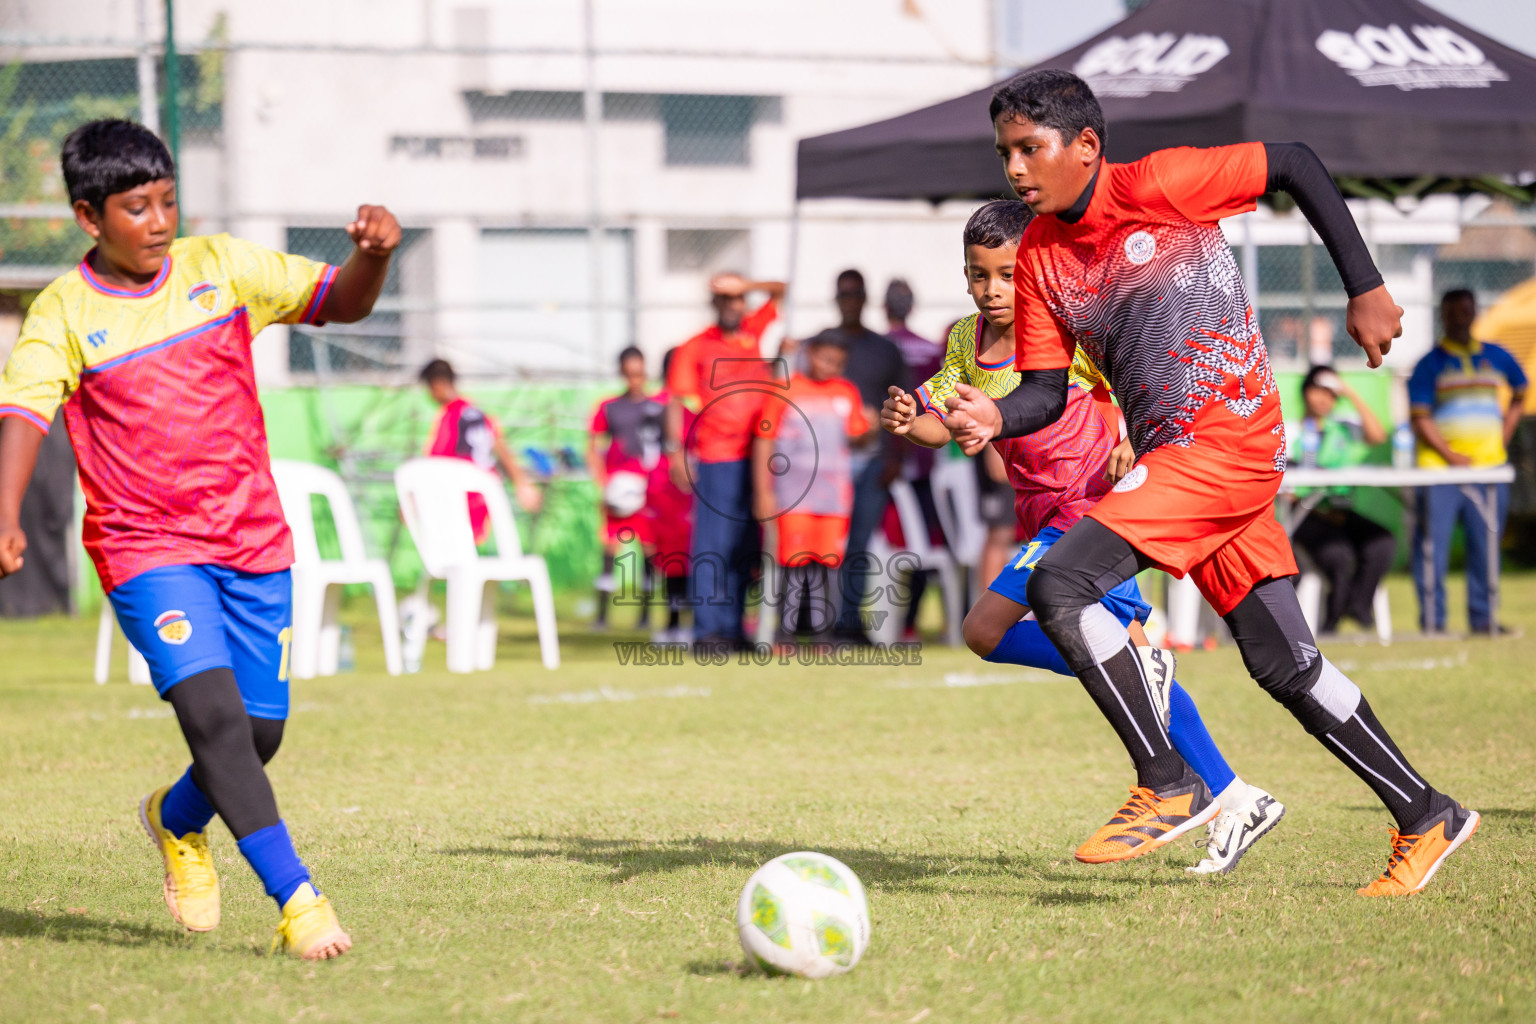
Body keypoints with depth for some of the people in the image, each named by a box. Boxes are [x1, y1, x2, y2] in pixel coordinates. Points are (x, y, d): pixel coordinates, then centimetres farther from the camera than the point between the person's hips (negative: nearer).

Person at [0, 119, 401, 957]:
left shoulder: (220, 267, 3)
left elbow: (341, 302, 6)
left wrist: (373, 254, -17)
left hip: (253, 541, 4)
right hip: (147, 550, -4)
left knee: (260, 732, 7)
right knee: (215, 714, -21)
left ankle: (177, 821, 39)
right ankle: (296, 899, -21)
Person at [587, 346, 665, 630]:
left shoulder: (659, 407, 6)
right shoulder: (608, 408, 6)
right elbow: (593, 449, 8)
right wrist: (604, 485, -4)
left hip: (650, 489, 0)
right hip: (618, 487, 0)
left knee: (649, 548, 1)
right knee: (610, 548, -5)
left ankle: (646, 612, 10)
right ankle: (602, 614, -4)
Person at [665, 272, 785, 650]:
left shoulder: (753, 333, 12)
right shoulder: (695, 347, 1)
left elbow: (780, 292, 20)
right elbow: (676, 402, -1)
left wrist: (747, 285, 1)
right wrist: (676, 451, -11)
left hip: (755, 457, 5)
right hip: (716, 459, -5)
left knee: (746, 546, 7)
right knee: (713, 544, -8)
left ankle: (734, 626, 11)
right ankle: (707, 628, -8)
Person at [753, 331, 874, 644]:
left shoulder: (848, 392, 12)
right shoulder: (785, 391, 1)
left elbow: (854, 440, 12)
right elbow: (764, 441, 1)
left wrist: (867, 429, -12)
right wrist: (763, 492, -5)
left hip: (835, 495, 3)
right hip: (792, 492, -3)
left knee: (828, 560, 0)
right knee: (794, 560, -8)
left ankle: (822, 630, 4)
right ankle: (786, 630, -4)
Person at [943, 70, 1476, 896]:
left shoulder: (1156, 186, -11)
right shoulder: (1038, 255, 8)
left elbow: (1296, 165, -4)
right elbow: (1048, 390, 8)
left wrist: (1365, 289, -5)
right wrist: (995, 419, -14)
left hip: (1226, 437, -7)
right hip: (1167, 454, 8)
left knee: (1057, 586, -19)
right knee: (1285, 666, 8)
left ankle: (1165, 786, -13)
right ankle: (1426, 817, 19)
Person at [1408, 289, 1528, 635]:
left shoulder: (1496, 357, 12)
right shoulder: (1430, 364, 0)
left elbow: (1519, 396, 26)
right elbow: (1420, 418, -6)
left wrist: (1504, 438, 12)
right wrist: (1452, 456, -14)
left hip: (1489, 466, 4)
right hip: (1440, 469, -4)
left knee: (1486, 544, 4)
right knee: (1433, 544, -7)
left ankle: (1482, 618, 11)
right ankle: (1431, 621, -2)